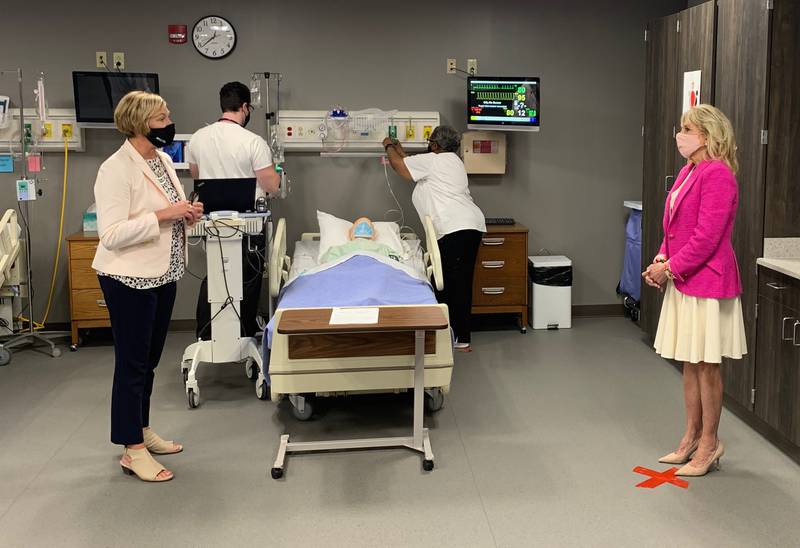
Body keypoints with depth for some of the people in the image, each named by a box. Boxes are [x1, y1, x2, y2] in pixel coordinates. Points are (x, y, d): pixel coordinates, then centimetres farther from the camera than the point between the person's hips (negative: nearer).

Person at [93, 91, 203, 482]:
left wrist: (187, 214, 0)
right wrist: (162, 215, -26)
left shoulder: (162, 159, 9)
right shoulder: (116, 168, -18)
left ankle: (142, 431, 32)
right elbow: (111, 235, -24)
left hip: (161, 274, 8)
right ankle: (132, 451, 10)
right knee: (131, 363, 0)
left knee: (149, 360, 17)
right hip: (130, 280, -8)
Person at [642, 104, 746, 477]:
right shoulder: (688, 171, 11)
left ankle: (709, 444, 15)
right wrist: (662, 258, 3)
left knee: (706, 365, 2)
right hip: (683, 281, 9)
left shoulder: (717, 175, -17)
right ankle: (691, 438, 27)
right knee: (689, 363, 15)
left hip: (707, 282, -9)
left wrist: (671, 267, -15)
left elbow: (707, 237, -22)